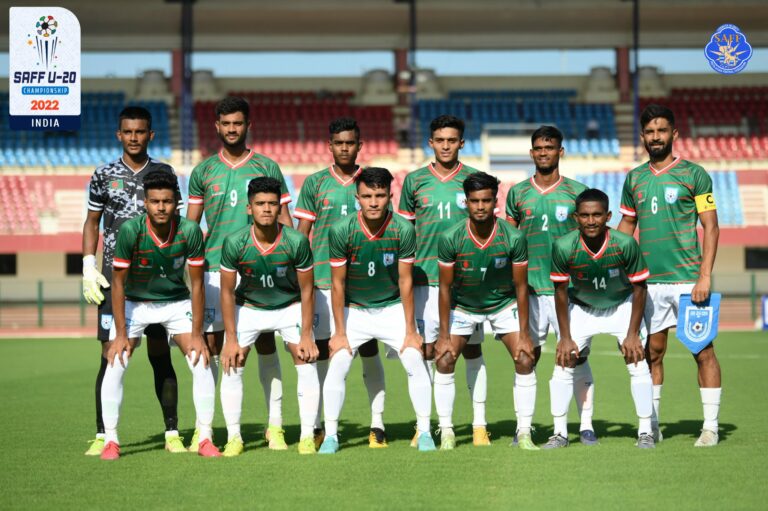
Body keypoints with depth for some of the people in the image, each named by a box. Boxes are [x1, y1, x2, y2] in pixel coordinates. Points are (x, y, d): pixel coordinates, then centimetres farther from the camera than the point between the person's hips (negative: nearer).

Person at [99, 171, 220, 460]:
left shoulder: (190, 231, -21)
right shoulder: (131, 230, -25)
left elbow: (196, 283, -11)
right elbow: (118, 283, -15)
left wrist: (196, 335, -12)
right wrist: (120, 334, -16)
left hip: (176, 303, 1)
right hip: (134, 304, -1)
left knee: (202, 363, -11)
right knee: (115, 365, -14)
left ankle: (205, 438, 0)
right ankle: (110, 439, -2)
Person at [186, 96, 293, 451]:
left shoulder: (267, 168, 7)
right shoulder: (203, 172, 9)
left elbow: (284, 220, 9)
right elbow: (191, 226, 12)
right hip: (215, 267, 0)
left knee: (266, 344, -1)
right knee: (211, 344, -2)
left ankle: (275, 426, 4)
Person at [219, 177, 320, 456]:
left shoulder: (297, 241, -25)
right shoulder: (234, 243, -24)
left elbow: (306, 290, -13)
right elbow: (227, 292, -12)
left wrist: (306, 336, -14)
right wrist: (231, 339, -13)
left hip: (290, 307, 0)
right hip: (248, 307, 0)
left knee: (307, 364, -12)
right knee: (232, 366, -9)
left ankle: (307, 437, -3)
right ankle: (234, 438, 1)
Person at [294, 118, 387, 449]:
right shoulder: (315, 183, 6)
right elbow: (301, 234, 8)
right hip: (323, 280, 0)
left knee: (369, 352, 0)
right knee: (319, 351, 0)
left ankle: (377, 424, 7)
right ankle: (316, 426, 7)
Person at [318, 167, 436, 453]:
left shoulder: (403, 230, -18)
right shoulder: (341, 231, -19)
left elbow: (405, 282, -11)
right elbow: (338, 284, -11)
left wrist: (410, 331, -9)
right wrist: (339, 332, -10)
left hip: (393, 308, 0)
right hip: (353, 310, 0)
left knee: (415, 362, -12)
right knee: (337, 366, -13)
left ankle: (425, 432, 0)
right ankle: (330, 436, -2)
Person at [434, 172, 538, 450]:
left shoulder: (514, 238, -23)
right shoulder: (451, 238, -23)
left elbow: (521, 286, -12)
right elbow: (445, 287, -12)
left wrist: (524, 334, -13)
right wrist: (444, 335, -13)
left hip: (504, 305, 0)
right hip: (462, 306, 0)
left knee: (525, 361, -13)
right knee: (444, 361, -12)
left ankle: (524, 433, -2)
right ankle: (446, 432, 0)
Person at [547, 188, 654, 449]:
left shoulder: (626, 244, -28)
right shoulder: (564, 247, -26)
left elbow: (639, 288, -15)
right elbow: (561, 291, -11)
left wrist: (632, 334, -14)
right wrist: (565, 337, -10)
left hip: (622, 307, -1)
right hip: (581, 308, 1)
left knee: (639, 366, -8)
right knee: (563, 365, -7)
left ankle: (645, 432, 5)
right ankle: (560, 433, 5)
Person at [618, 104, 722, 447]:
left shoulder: (694, 174, -1)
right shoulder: (634, 179, 11)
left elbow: (710, 227, -3)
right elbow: (626, 226, 19)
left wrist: (705, 275, -12)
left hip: (688, 278, -4)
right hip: (649, 280, 4)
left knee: (703, 350, -4)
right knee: (652, 352, 7)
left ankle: (710, 426, 1)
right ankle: (652, 425, 15)